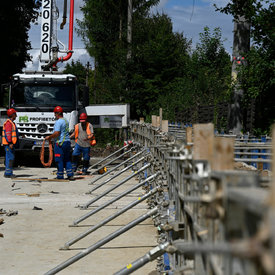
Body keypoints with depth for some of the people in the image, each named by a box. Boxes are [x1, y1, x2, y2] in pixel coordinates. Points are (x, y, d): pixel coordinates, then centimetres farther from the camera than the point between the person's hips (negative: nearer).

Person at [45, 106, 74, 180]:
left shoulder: (58, 122, -13)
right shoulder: (66, 121, 15)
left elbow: (56, 133, -22)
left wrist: (49, 137, -6)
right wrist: (51, 137, 18)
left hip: (60, 143, -9)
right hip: (67, 141, 9)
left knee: (59, 160, -2)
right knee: (67, 160, 13)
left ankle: (60, 176, 0)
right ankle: (70, 175, 9)